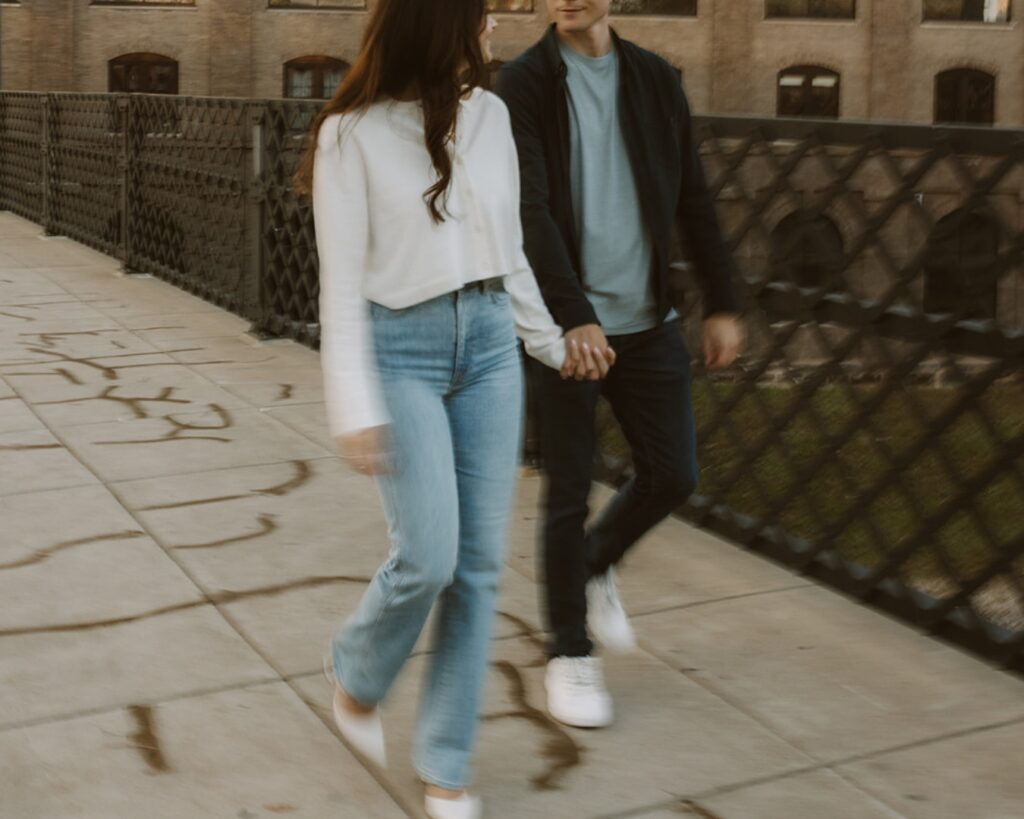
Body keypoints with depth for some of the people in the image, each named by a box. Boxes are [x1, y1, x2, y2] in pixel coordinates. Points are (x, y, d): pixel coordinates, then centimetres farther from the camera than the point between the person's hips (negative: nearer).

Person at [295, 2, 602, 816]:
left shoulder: (489, 114, 6)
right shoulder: (353, 133, -8)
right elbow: (343, 280, -9)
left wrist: (550, 342, 22)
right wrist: (357, 407, -13)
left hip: (489, 342, 5)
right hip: (403, 350, -4)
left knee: (481, 562, 3)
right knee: (428, 557, -12)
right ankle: (356, 675, 23)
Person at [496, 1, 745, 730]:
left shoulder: (654, 80, 7)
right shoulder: (525, 83, -6)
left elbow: (693, 198, 10)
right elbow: (530, 210, -16)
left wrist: (723, 303, 6)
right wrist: (574, 315, -26)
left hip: (648, 321, 4)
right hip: (567, 323, -4)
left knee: (673, 476, 6)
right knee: (569, 492, 3)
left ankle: (597, 564, 36)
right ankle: (570, 654, 21)